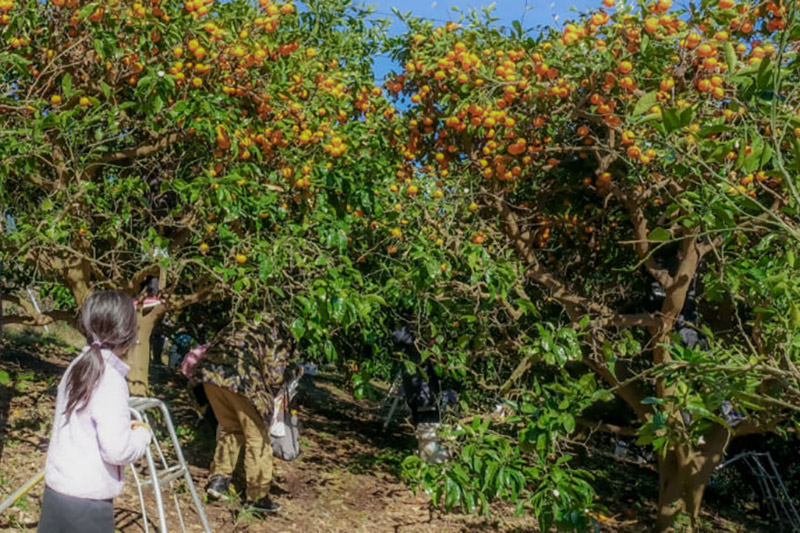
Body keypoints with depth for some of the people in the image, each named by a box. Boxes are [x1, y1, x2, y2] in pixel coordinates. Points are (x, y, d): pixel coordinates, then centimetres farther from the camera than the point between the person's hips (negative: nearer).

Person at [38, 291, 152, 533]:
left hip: (55, 490, 8)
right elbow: (118, 450, -23)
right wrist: (142, 434, -4)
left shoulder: (76, 367, 4)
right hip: (86, 501, -7)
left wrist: (125, 427, 10)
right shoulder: (110, 380, -20)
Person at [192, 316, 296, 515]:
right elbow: (274, 377, 2)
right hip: (240, 377, -6)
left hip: (210, 369, 6)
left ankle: (218, 479, 27)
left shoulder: (249, 327, 35)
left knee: (229, 427, 26)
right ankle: (257, 497, 14)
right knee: (257, 437, 8)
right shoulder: (282, 337, 16)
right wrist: (266, 401, 20)